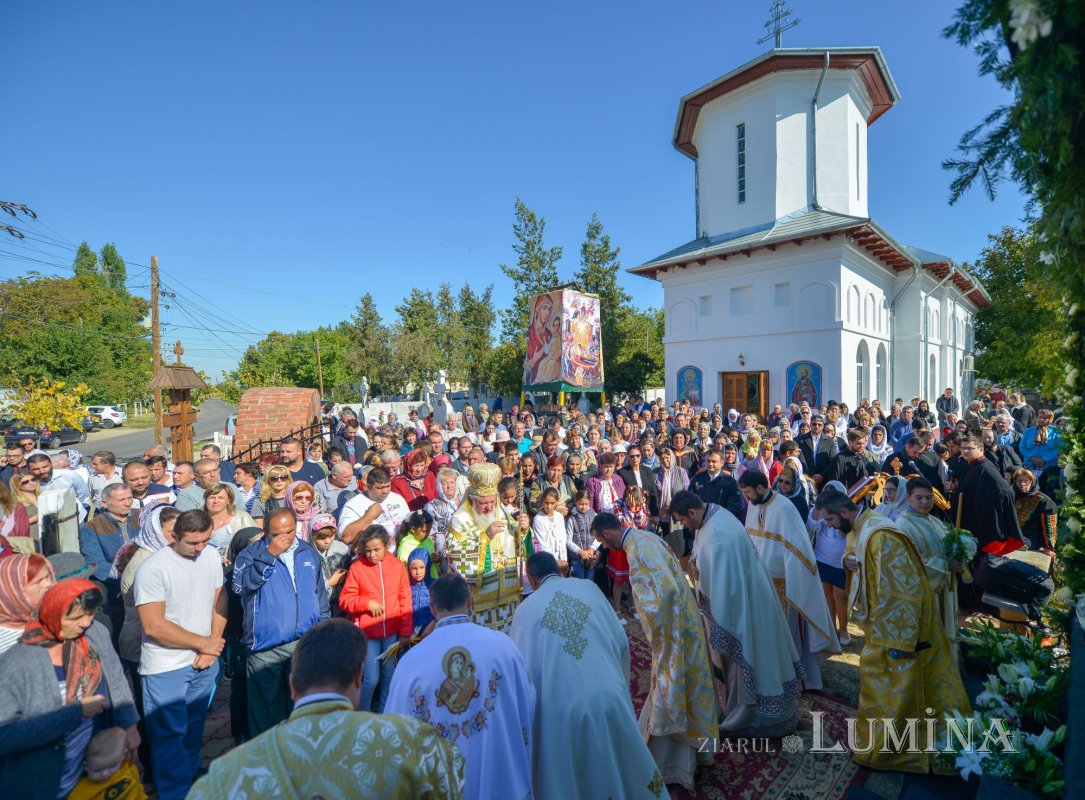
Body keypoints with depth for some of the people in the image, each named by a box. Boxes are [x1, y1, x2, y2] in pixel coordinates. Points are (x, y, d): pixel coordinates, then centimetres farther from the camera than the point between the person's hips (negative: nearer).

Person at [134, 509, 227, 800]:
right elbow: (153, 626, -20)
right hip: (166, 666, -5)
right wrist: (203, 643, -13)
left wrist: (211, 649, -6)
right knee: (170, 734, 8)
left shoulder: (212, 555, -3)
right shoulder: (154, 568, -20)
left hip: (204, 663, 5)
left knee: (194, 727, 21)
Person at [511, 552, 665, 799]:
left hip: (564, 708, -2)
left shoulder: (525, 610, -5)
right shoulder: (589, 588, 1)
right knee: (616, 766, 28)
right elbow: (621, 641, 5)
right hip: (610, 697, 2)